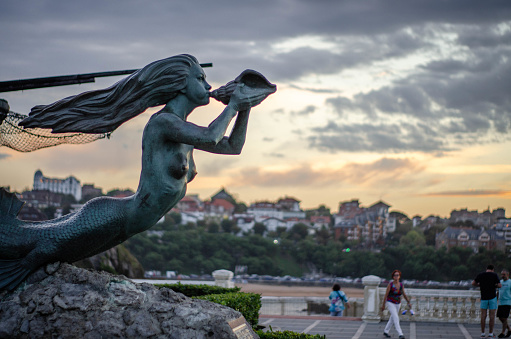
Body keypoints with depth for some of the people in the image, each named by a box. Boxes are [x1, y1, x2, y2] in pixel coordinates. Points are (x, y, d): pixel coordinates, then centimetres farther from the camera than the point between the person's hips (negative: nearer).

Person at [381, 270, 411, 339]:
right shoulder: (390, 285, -18)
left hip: (397, 304, 6)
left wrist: (409, 303, 0)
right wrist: (383, 305, -8)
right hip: (390, 303, -6)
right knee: (396, 318, -18)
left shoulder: (401, 285, -4)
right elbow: (386, 295, -12)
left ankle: (386, 331, 36)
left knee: (392, 318, 17)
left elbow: (404, 294, 6)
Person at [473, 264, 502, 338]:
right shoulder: (494, 275, -4)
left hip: (484, 297, 2)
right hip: (492, 297, -2)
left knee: (483, 316, 5)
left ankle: (482, 333, 4)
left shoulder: (480, 275, 1)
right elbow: (500, 285, -8)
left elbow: (473, 283, 1)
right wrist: (494, 285, 11)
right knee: (492, 316, 3)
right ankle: (490, 334, 4)